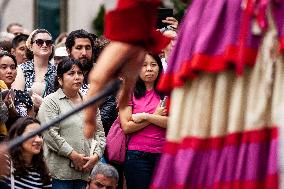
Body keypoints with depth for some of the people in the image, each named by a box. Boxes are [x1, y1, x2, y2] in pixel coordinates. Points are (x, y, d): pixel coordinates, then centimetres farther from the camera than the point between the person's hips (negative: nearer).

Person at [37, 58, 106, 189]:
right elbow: (50, 134, -12)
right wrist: (73, 155, -14)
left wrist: (96, 155, -1)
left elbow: (100, 133, 16)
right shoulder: (50, 102, 0)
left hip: (87, 169, 5)